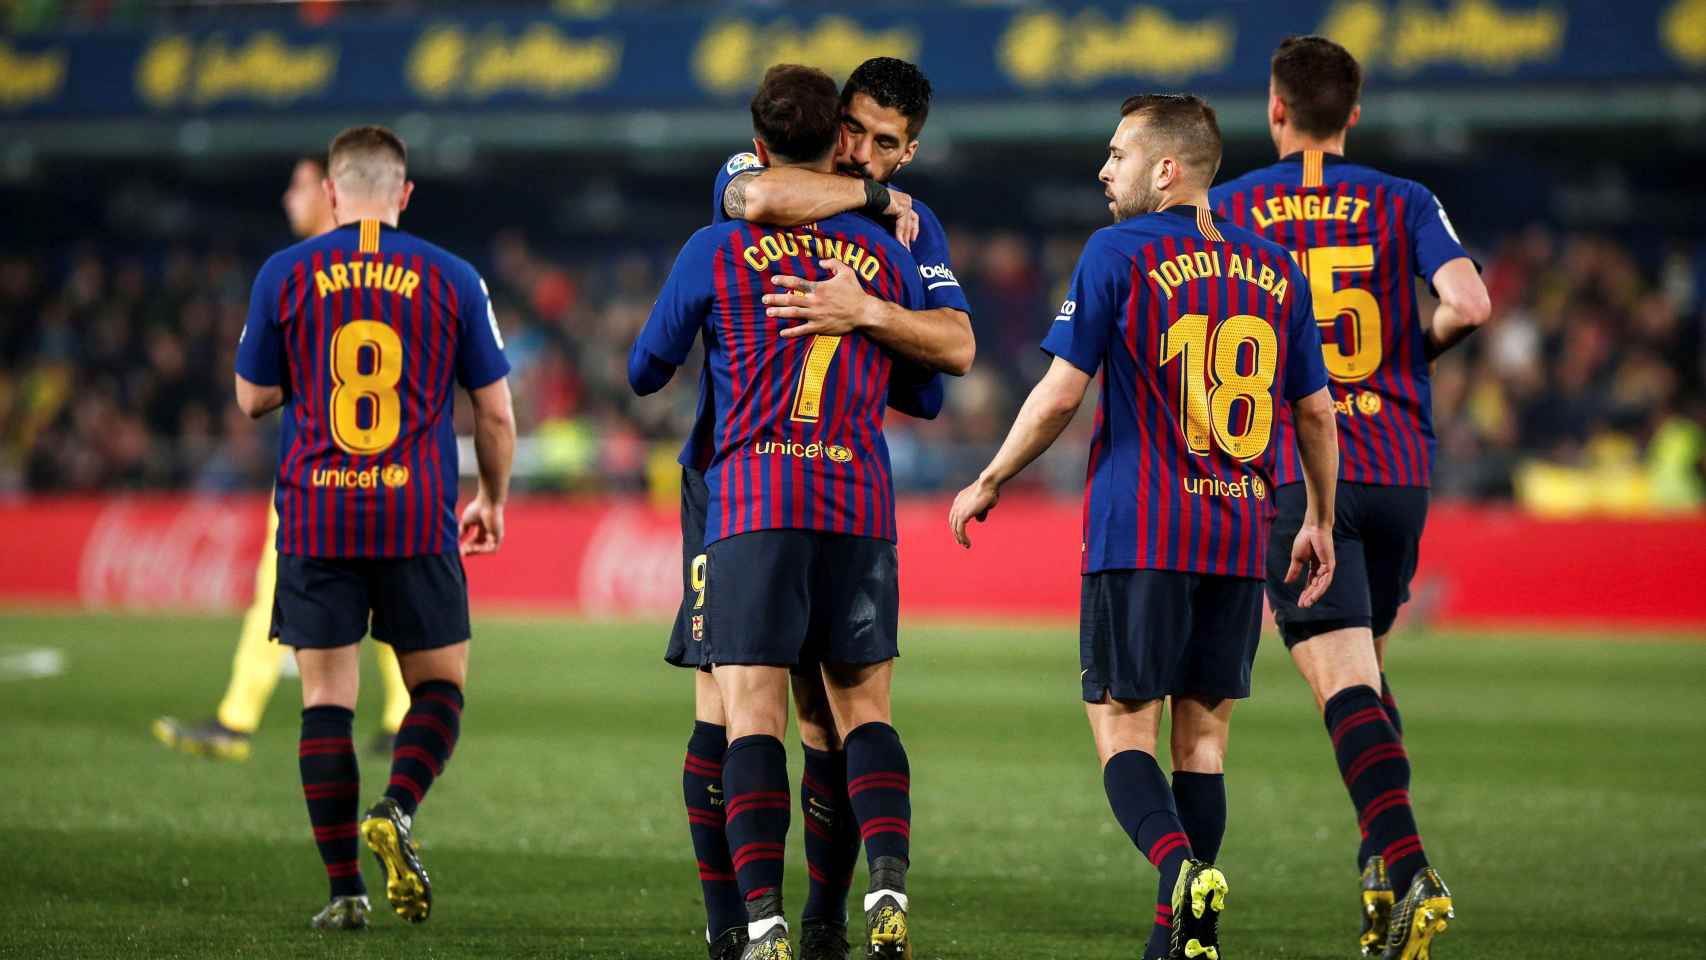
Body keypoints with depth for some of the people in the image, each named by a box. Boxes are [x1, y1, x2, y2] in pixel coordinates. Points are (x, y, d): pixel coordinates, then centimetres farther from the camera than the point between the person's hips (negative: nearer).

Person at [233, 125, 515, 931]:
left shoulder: (285, 275, 1)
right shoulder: (451, 279, 2)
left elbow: (253, 397, 9)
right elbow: (495, 412, 6)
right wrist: (492, 499, 21)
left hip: (316, 516, 0)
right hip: (417, 517, 0)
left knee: (326, 698, 4)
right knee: (438, 685, 12)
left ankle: (345, 888, 0)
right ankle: (397, 811, -15)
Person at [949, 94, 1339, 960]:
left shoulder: (1118, 255, -4)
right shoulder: (1276, 271, 10)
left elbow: (1062, 392, -6)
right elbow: (1316, 410, 14)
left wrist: (989, 483, 6)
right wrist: (1320, 523, 26)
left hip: (1140, 531, -4)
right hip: (1240, 535, 5)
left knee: (1122, 726, -1)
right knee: (1203, 732, 10)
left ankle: (1180, 866, -26)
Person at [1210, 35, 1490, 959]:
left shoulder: (1227, 211, 4)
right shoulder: (1405, 205, 5)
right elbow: (1469, 304, -9)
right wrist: (1422, 345, 12)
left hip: (1292, 476, -2)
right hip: (1398, 471, 3)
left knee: (1345, 686, -10)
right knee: (1367, 671, 21)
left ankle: (1408, 869, -27)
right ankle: (1383, 864, 14)